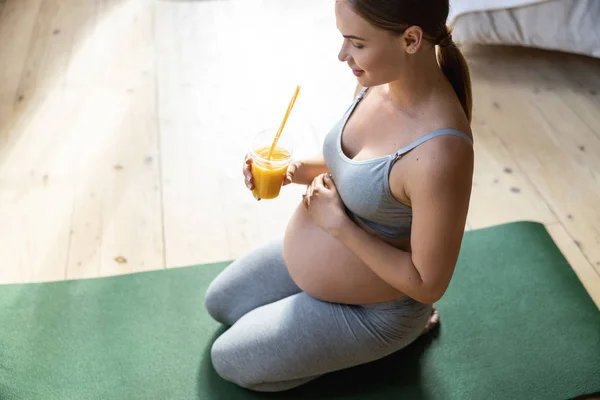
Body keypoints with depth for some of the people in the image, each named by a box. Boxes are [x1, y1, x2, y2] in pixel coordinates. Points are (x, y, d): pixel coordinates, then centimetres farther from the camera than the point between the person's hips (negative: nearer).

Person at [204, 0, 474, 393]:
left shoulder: (440, 153, -39)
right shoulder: (378, 81, -13)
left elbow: (429, 285, -28)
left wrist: (338, 225, -28)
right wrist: (300, 170, -13)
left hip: (372, 310, -8)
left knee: (229, 360, 6)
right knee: (220, 303, 26)